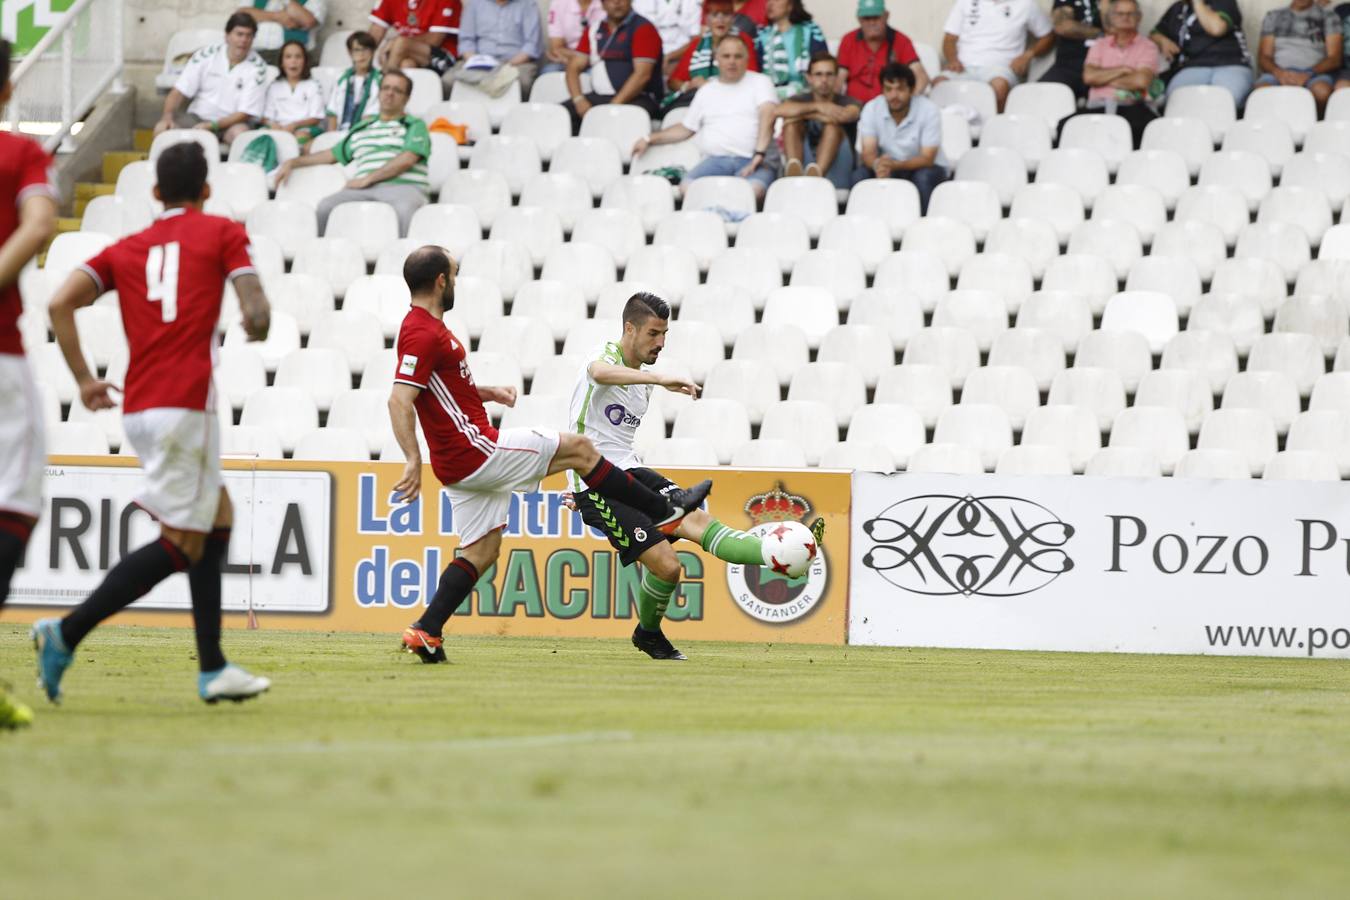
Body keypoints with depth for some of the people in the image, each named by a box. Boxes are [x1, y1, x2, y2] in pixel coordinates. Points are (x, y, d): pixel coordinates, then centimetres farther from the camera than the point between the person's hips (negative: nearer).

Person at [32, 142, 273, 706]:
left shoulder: (125, 250, 17)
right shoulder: (223, 233, 5)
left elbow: (61, 304, 3)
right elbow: (256, 315, -5)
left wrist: (83, 379, 9)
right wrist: (256, 327, 18)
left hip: (137, 409, 7)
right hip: (184, 405, -7)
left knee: (218, 518, 19)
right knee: (182, 544, -4)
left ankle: (213, 668, 16)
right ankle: (67, 633, -14)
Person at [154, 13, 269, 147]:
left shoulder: (257, 67, -8)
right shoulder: (206, 55, -3)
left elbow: (244, 114, -10)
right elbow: (179, 92, -3)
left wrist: (210, 126, -22)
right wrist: (167, 116, -22)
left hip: (231, 122, -2)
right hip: (197, 118, 2)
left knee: (240, 132, -37)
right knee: (163, 129, -26)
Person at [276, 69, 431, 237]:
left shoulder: (415, 126, 14)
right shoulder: (361, 129, 30)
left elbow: (406, 160, -2)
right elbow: (332, 155, 35)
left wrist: (367, 179, -6)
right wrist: (292, 163, 30)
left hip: (402, 186, -4)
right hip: (366, 191, 4)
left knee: (405, 209, -41)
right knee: (325, 206, -25)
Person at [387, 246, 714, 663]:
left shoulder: (428, 327, 14)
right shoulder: (423, 335, -19)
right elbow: (399, 400, -27)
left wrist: (485, 392, 15)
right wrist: (413, 461, -34)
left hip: (461, 463, 11)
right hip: (474, 451, -11)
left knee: (481, 551, 13)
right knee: (579, 449, -1)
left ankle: (426, 631, 6)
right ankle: (666, 509, 9)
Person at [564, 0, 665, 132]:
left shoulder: (643, 28, -2)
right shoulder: (594, 29, 17)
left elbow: (642, 75, -12)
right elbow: (574, 67, 15)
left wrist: (614, 106, -19)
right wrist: (579, 100, -5)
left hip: (636, 98, -6)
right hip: (598, 97, 6)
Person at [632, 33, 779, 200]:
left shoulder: (760, 82, 12)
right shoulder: (706, 91, 27)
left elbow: (768, 116, -4)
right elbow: (686, 128, 35)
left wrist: (759, 154, -19)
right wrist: (649, 139, 27)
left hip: (750, 161, -3)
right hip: (715, 160, 3)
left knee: (754, 190, -40)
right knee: (688, 187, -30)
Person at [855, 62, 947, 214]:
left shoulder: (928, 110, -20)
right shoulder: (872, 109, -12)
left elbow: (927, 159, -23)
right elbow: (868, 153, -16)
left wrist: (894, 165, -42)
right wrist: (878, 165, -42)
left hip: (924, 168, -2)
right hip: (890, 167, 2)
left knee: (923, 178, -35)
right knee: (860, 177, -26)